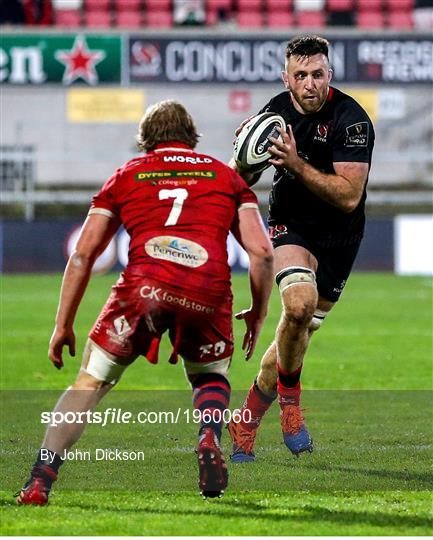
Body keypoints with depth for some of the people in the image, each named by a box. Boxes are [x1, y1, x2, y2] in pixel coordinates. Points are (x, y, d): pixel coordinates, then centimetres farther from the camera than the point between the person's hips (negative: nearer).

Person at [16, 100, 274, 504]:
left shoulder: (126, 175, 25)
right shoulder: (226, 175, 25)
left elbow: (82, 254, 19)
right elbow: (261, 251, 14)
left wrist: (63, 326, 22)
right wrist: (257, 314, 26)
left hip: (143, 287, -1)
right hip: (208, 295, 1)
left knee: (90, 382, 12)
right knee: (211, 377, 29)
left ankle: (40, 481, -1)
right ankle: (210, 441, -1)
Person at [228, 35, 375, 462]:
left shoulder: (351, 119, -18)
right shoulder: (276, 112, -5)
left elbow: (349, 197, -25)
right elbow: (239, 183, 7)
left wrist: (296, 163, -33)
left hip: (338, 239, -1)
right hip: (290, 225, 1)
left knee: (296, 335, 4)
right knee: (299, 304, -29)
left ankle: (246, 424, 22)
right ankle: (289, 400, -7)